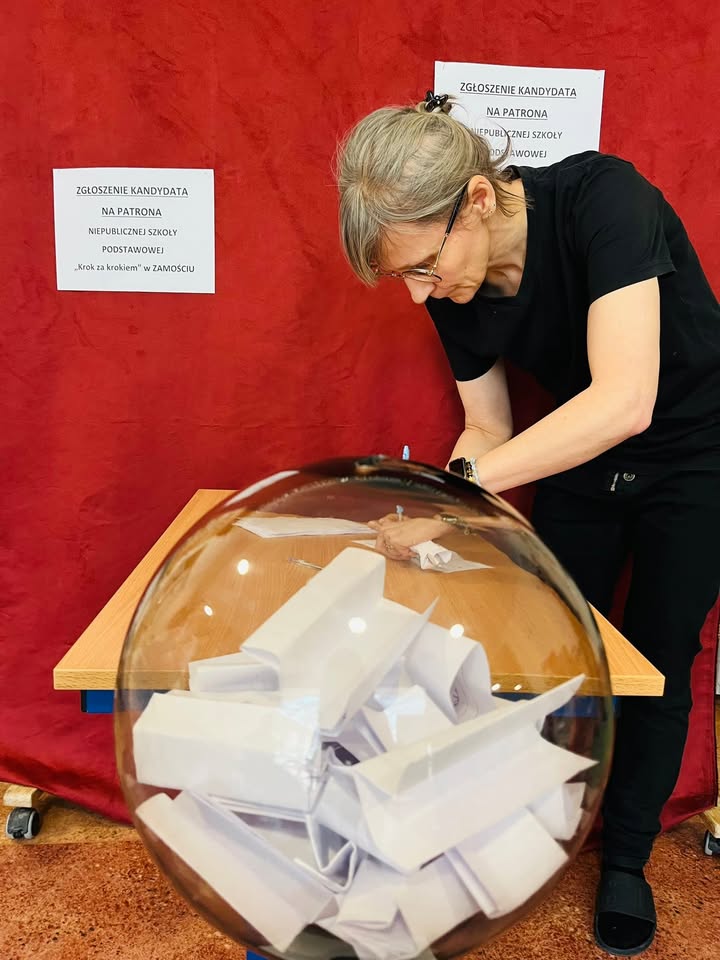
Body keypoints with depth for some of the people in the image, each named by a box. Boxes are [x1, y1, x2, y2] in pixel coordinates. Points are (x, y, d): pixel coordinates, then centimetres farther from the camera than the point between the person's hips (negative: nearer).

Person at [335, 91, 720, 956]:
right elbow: (487, 430, -5)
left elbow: (625, 401, -42)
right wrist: (429, 508, -22)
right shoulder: (455, 291, -14)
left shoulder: (601, 197, -32)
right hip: (580, 460, 5)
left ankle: (626, 861, 29)